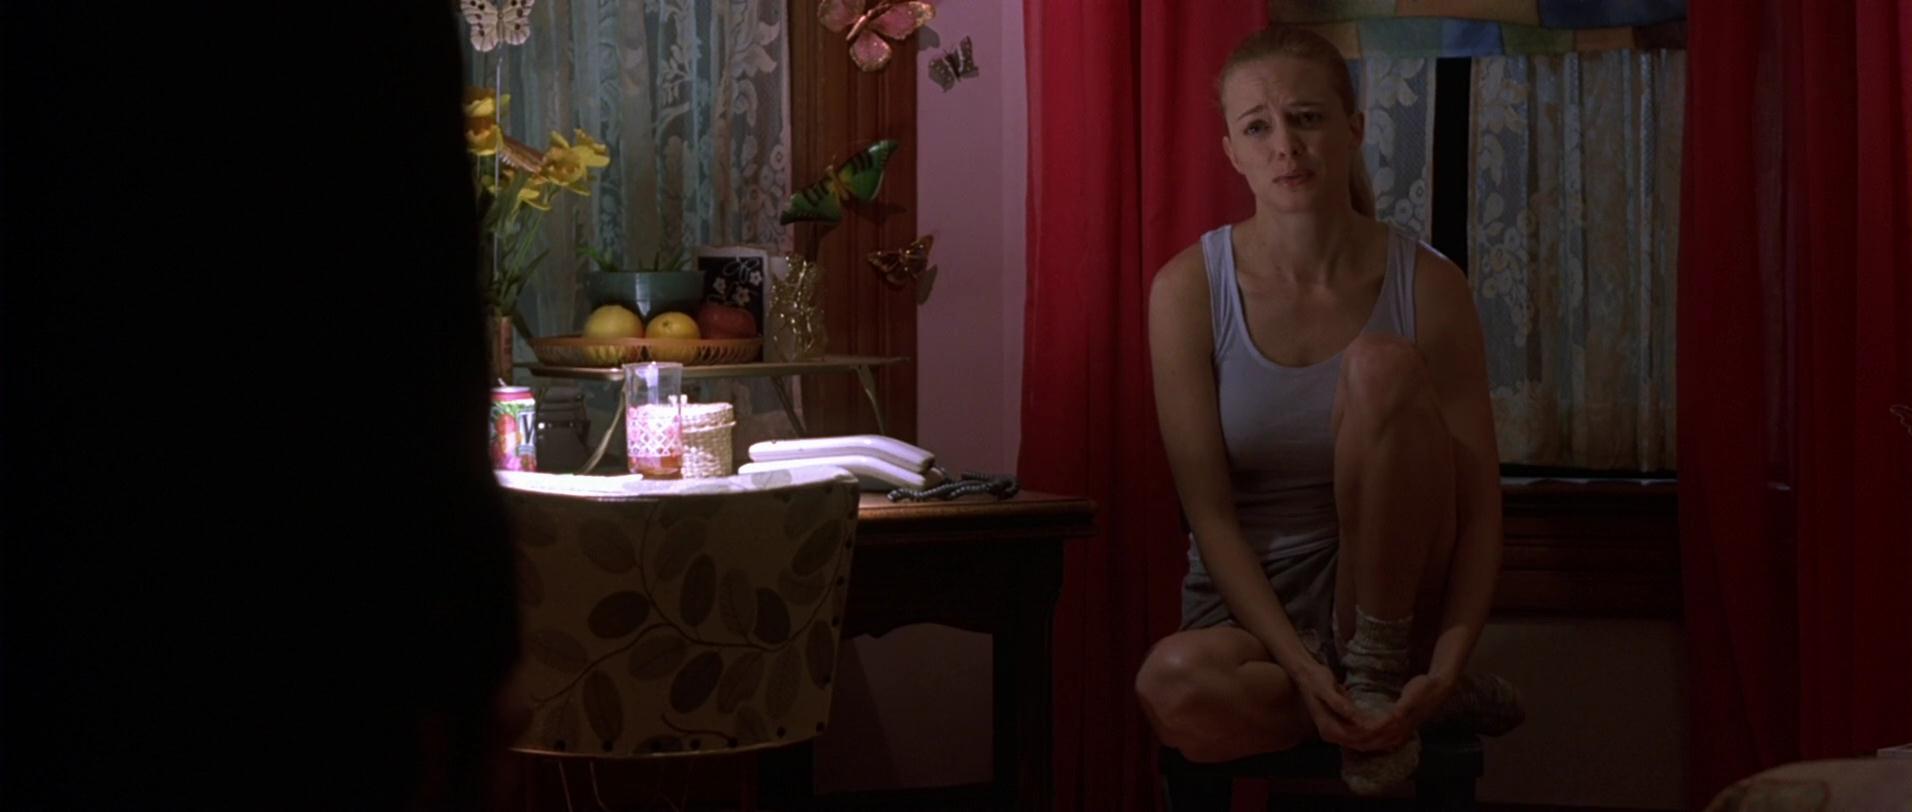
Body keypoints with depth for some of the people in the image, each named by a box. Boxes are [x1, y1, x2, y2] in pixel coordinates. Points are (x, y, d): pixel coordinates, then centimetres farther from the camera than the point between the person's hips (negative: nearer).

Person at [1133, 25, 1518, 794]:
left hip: (1384, 591, 0)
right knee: (1175, 683, -38)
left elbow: (1479, 509, -9)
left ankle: (1380, 670, -17)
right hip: (1247, 609, 1)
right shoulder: (1189, 288, -8)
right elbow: (1209, 510, -11)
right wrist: (1301, 666, -23)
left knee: (1381, 366, -26)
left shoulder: (1426, 286, -8)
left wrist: (1444, 667, -25)